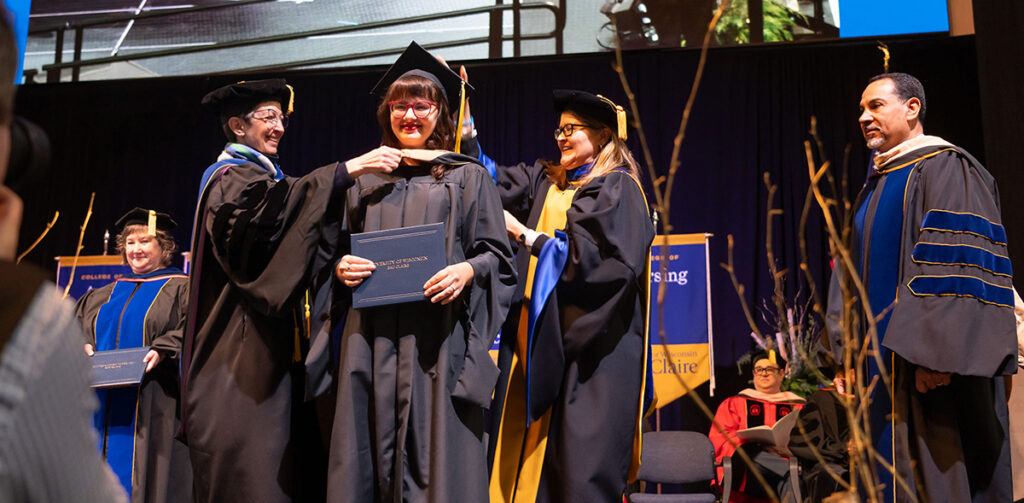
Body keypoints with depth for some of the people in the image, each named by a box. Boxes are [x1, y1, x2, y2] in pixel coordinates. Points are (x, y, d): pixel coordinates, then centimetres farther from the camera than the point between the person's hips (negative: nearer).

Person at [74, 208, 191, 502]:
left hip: (150, 406, -6)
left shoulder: (180, 289, 2)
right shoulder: (107, 294, 22)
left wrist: (162, 350, -24)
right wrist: (84, 346, 1)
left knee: (139, 471, -9)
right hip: (103, 401, 6)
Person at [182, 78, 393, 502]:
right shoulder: (229, 177, -4)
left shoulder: (265, 175, 24)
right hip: (243, 354, -9)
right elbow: (269, 210, -28)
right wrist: (345, 171, -30)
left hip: (273, 350, 9)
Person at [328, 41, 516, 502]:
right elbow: (342, 252, 19)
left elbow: (497, 254, 4)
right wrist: (342, 268, -3)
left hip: (438, 337, -3)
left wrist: (468, 270, -16)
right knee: (372, 451, 3)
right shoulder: (367, 181, 16)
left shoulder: (468, 178, 8)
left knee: (437, 449, -4)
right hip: (373, 336, 3)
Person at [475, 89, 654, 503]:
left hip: (588, 344, -6)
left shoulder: (617, 187, -1)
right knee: (530, 454, 4)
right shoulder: (544, 182, 18)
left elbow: (595, 256, -12)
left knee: (580, 466, -6)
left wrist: (526, 236, -11)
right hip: (537, 341, 6)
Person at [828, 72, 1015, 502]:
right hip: (883, 367, 8)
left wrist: (935, 352, -25)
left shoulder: (945, 170, -6)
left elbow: (957, 264, -17)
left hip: (934, 370, -8)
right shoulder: (874, 186, 20)